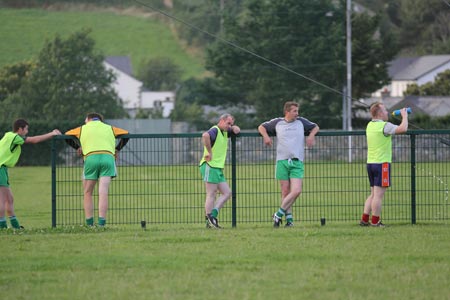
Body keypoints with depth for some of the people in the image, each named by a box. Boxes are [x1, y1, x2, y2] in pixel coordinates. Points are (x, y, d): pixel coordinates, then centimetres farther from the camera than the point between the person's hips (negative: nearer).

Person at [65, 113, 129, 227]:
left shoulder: (83, 128, 24)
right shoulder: (109, 128, 26)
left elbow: (67, 135, 35)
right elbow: (126, 134, 35)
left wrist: (77, 147, 45)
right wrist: (117, 149, 41)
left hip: (91, 158, -1)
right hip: (108, 157, 1)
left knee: (88, 193, 10)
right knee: (103, 192, -8)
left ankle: (89, 224, 5)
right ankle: (101, 224, -18)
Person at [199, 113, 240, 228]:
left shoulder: (224, 132, 17)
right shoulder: (215, 131, -12)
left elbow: (237, 131, 33)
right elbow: (205, 135, -35)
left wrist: (232, 126, 9)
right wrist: (209, 152, -28)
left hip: (218, 168, 10)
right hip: (210, 166, -10)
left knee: (227, 192, 7)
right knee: (211, 194, -9)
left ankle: (213, 215, 3)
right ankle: (209, 218, -9)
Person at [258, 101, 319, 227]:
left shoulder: (301, 122, 13)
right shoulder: (277, 122, 11)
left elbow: (315, 127, 28)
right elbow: (261, 127, 23)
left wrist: (311, 135, 7)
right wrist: (266, 136, 4)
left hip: (297, 162, 1)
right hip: (282, 161, -1)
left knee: (296, 191, -14)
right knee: (285, 192, -2)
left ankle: (278, 215, -3)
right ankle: (289, 218, 5)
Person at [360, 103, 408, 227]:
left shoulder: (370, 125, 11)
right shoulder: (384, 126, -14)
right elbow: (403, 129, -21)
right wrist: (404, 116, -4)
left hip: (370, 164, 8)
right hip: (382, 164, -8)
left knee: (373, 194, 15)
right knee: (378, 195, -5)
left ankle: (364, 219, 11)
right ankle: (375, 222, -4)